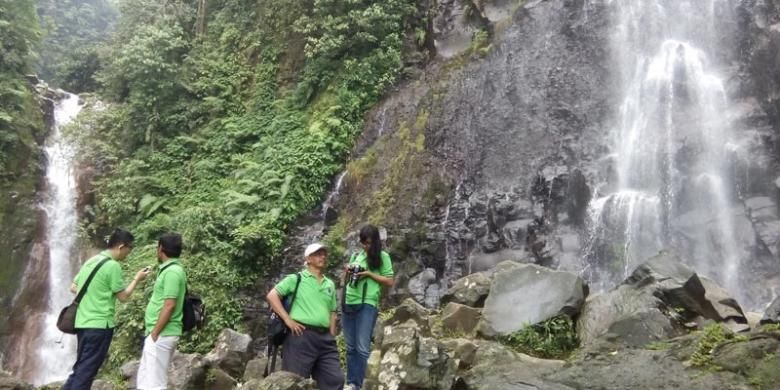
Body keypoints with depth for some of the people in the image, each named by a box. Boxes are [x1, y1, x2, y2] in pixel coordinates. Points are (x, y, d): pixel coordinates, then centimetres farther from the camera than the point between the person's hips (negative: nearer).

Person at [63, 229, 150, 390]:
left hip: (83, 322, 9)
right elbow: (123, 296, -9)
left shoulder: (91, 261, 11)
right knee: (86, 371, -2)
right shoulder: (112, 265, -15)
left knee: (80, 369, 17)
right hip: (99, 325, -9)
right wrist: (137, 279, 3)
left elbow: (73, 288, 18)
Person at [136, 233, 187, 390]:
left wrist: (154, 333, -18)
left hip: (161, 334, -10)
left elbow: (169, 306, -22)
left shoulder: (172, 271, -16)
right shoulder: (170, 269, 15)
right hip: (161, 334, 10)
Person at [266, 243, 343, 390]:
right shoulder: (296, 278, 4)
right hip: (301, 336, -6)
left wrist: (332, 338, 13)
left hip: (325, 338, 6)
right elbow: (271, 296, -3)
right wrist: (288, 320, -10)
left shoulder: (330, 285, 20)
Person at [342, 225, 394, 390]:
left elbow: (389, 282, -2)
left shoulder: (382, 256, 1)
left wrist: (369, 274, -11)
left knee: (362, 348, -7)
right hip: (348, 303, 5)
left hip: (367, 304, -5)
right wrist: (347, 271, 0)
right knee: (350, 347, 8)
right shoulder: (356, 255, 14)